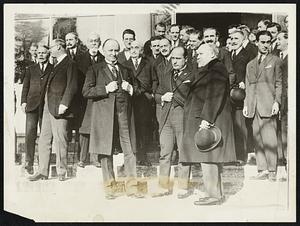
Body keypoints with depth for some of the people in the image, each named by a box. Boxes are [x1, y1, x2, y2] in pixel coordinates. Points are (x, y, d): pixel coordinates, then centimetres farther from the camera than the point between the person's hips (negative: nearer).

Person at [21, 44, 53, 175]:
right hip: (32, 105, 1)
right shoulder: (31, 69, 18)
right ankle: (29, 163, -4)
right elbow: (25, 86, 14)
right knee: (30, 133, -7)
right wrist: (23, 101, 2)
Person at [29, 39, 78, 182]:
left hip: (59, 107, -9)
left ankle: (61, 172, 7)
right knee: (44, 140, 8)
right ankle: (43, 172, 14)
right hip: (48, 106, 9)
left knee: (60, 140, -3)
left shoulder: (70, 64, -7)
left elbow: (72, 86, -14)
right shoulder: (56, 65, 20)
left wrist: (64, 104, -20)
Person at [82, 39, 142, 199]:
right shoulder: (95, 69, 10)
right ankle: (109, 188, 11)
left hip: (124, 113, 3)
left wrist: (130, 89, 4)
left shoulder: (125, 70, 21)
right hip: (104, 113, -2)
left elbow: (133, 91, 27)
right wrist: (106, 89, -10)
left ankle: (131, 187, 4)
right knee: (106, 151, 0)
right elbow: (86, 91, 0)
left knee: (130, 150, -3)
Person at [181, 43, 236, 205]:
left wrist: (206, 118, -23)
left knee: (208, 158, -9)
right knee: (209, 159, 11)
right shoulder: (202, 71, 22)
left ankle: (214, 195, -4)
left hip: (209, 120, -10)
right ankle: (216, 193, 17)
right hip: (201, 120, 10)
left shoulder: (217, 69, -9)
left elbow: (215, 96, -19)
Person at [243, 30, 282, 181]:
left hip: (267, 104, -4)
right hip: (253, 106, 4)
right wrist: (246, 104, 11)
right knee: (257, 139, 2)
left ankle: (272, 171, -2)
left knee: (269, 138, -8)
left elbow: (279, 83, 2)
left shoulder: (275, 61, 8)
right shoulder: (250, 64, 21)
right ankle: (262, 170, 6)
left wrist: (277, 102, -8)